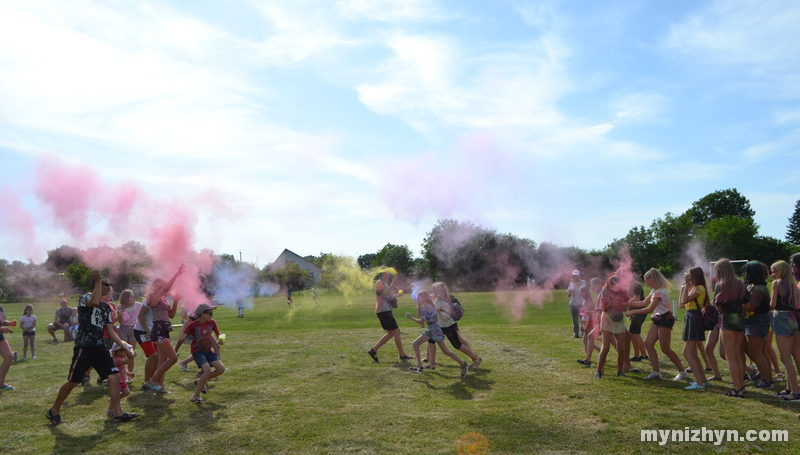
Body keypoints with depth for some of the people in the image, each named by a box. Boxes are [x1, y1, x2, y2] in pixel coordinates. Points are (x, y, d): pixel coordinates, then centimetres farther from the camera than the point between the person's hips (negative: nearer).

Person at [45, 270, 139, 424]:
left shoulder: (106, 307, 15)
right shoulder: (85, 298, -4)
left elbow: (110, 331, 16)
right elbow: (94, 302, -30)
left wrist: (125, 348, 10)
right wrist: (98, 280, -22)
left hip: (99, 347, 7)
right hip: (84, 347, -6)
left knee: (114, 376, -4)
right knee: (73, 381, 3)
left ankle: (118, 413, -1)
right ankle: (54, 411, 26)